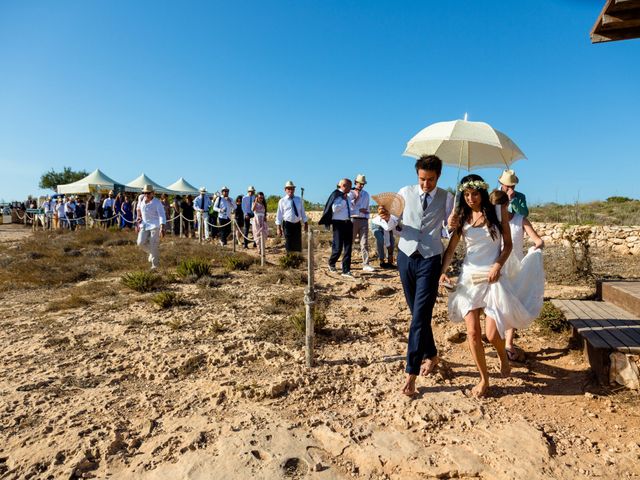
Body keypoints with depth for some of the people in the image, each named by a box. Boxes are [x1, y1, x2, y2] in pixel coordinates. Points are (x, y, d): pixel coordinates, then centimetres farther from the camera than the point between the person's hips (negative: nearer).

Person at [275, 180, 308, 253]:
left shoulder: (299, 200, 8)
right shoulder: (282, 201, -1)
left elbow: (302, 212, 12)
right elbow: (279, 215, -2)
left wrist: (306, 224, 9)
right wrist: (279, 228, -6)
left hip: (297, 224, 3)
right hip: (287, 224, -3)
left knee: (298, 243, 8)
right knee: (289, 244, -2)